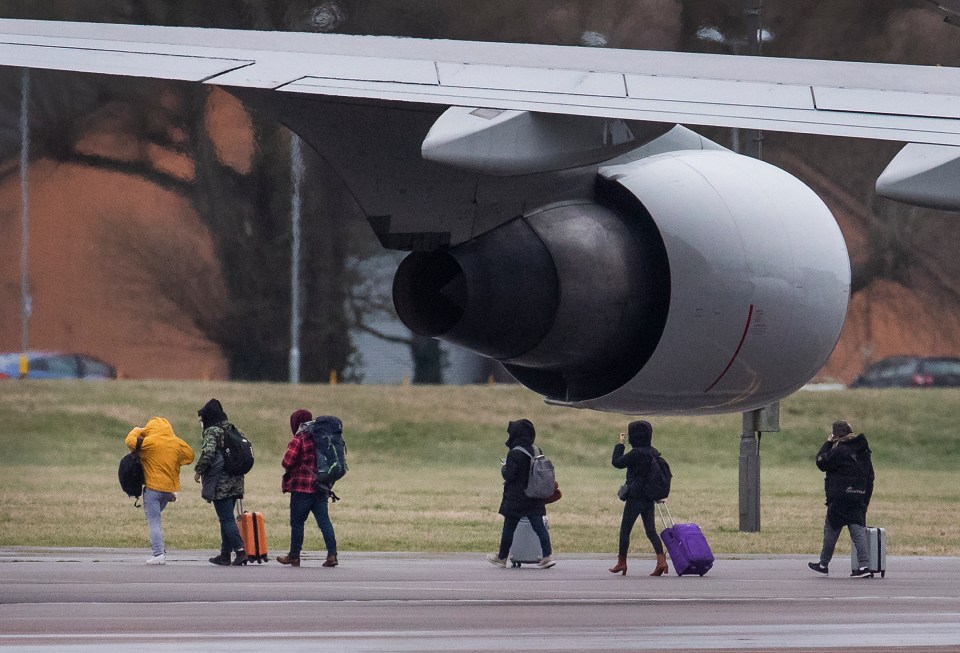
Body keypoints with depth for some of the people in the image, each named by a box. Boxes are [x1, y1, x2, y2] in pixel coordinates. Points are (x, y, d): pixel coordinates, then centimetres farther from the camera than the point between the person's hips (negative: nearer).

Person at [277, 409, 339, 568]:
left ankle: (294, 556, 10)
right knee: (324, 520, 3)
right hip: (322, 489, 6)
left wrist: (290, 470, 8)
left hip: (302, 487, -6)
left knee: (297, 522, 4)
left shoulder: (299, 439, -10)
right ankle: (332, 554, -8)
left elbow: (287, 462, -13)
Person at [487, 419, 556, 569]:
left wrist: (504, 467, 2)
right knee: (539, 525, 2)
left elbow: (508, 476, -19)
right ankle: (547, 555, -9)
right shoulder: (535, 451, 5)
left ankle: (502, 557, 20)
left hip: (516, 497, -6)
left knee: (509, 527, 8)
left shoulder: (515, 453, -17)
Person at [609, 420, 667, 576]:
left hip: (635, 498, -7)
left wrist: (620, 445, 0)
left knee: (625, 530, 7)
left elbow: (617, 462, -10)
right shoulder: (654, 453, 6)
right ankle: (661, 559, -12)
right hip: (649, 499, 7)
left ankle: (621, 562, 13)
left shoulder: (636, 453, -18)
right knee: (651, 531, 5)